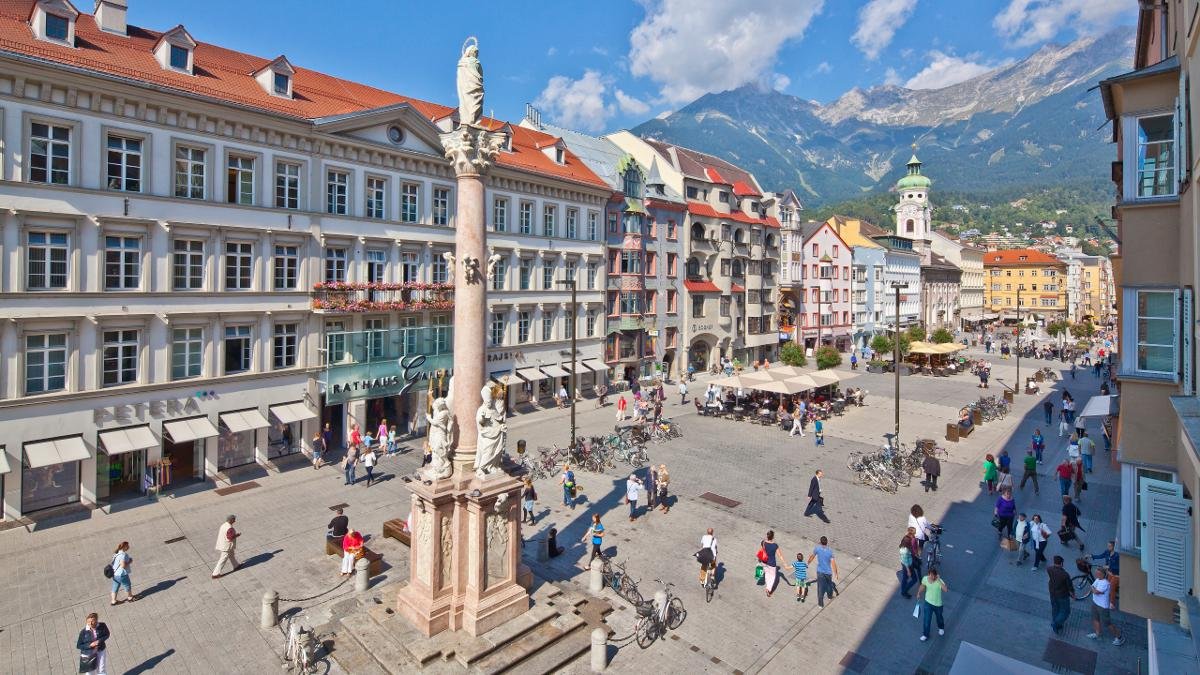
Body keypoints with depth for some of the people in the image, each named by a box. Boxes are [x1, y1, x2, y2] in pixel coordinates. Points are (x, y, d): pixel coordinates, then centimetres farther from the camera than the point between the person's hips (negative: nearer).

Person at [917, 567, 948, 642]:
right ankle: (925, 635, 26)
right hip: (928, 602, 2)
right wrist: (919, 594, 15)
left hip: (938, 604, -1)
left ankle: (941, 628, 58)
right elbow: (923, 586, 3)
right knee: (926, 619, 5)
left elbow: (945, 590, -47)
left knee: (939, 617, 26)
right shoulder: (925, 579, -18)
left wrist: (939, 580, -49)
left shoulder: (939, 581, -29)